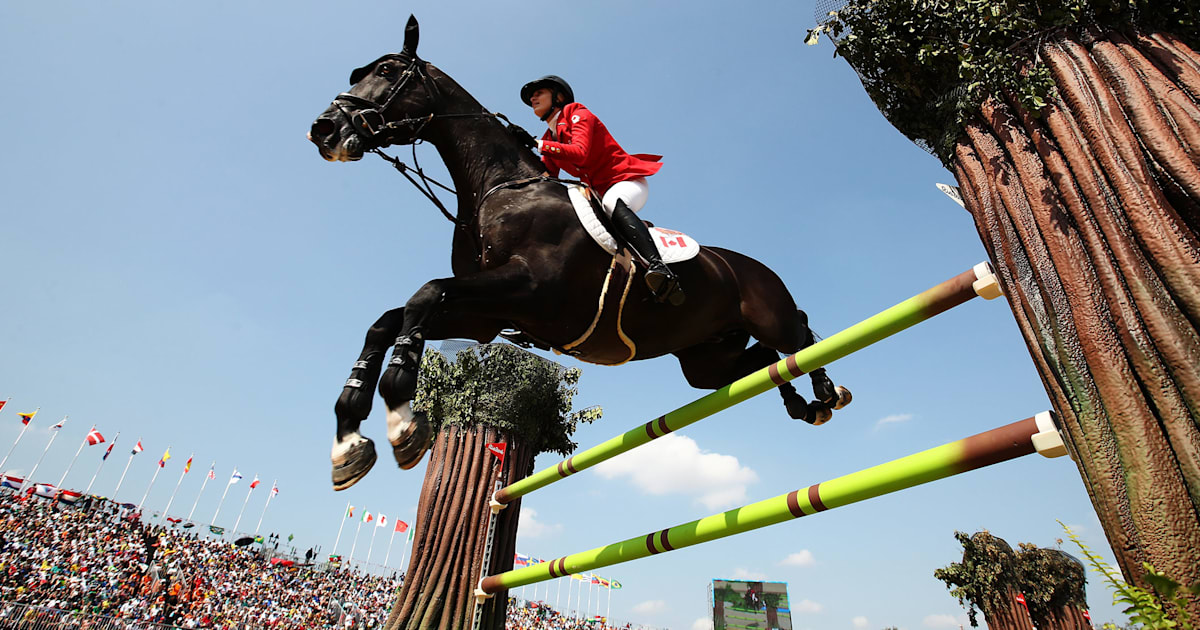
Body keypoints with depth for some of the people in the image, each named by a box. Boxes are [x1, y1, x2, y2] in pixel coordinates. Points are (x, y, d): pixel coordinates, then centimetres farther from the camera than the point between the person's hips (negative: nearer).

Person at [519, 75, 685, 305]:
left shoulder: (578, 114, -2)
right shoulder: (548, 140, 20)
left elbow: (579, 153, -22)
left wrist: (540, 146, -21)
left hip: (626, 180, -10)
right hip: (598, 193, 10)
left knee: (611, 203, -40)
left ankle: (658, 267, -59)